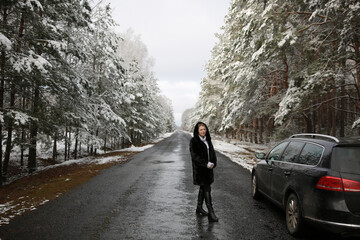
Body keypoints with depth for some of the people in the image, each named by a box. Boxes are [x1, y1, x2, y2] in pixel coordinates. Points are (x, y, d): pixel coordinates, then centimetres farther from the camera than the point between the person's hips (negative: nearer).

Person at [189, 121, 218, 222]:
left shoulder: (207, 140, 10)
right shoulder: (194, 141, -10)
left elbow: (212, 152, 13)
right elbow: (194, 155, -16)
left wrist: (213, 163, -3)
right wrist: (206, 164, -21)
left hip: (208, 168, 7)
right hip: (199, 169, -7)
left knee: (203, 188, 15)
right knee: (207, 189, -10)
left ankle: (199, 208, 28)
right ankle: (211, 213, -9)